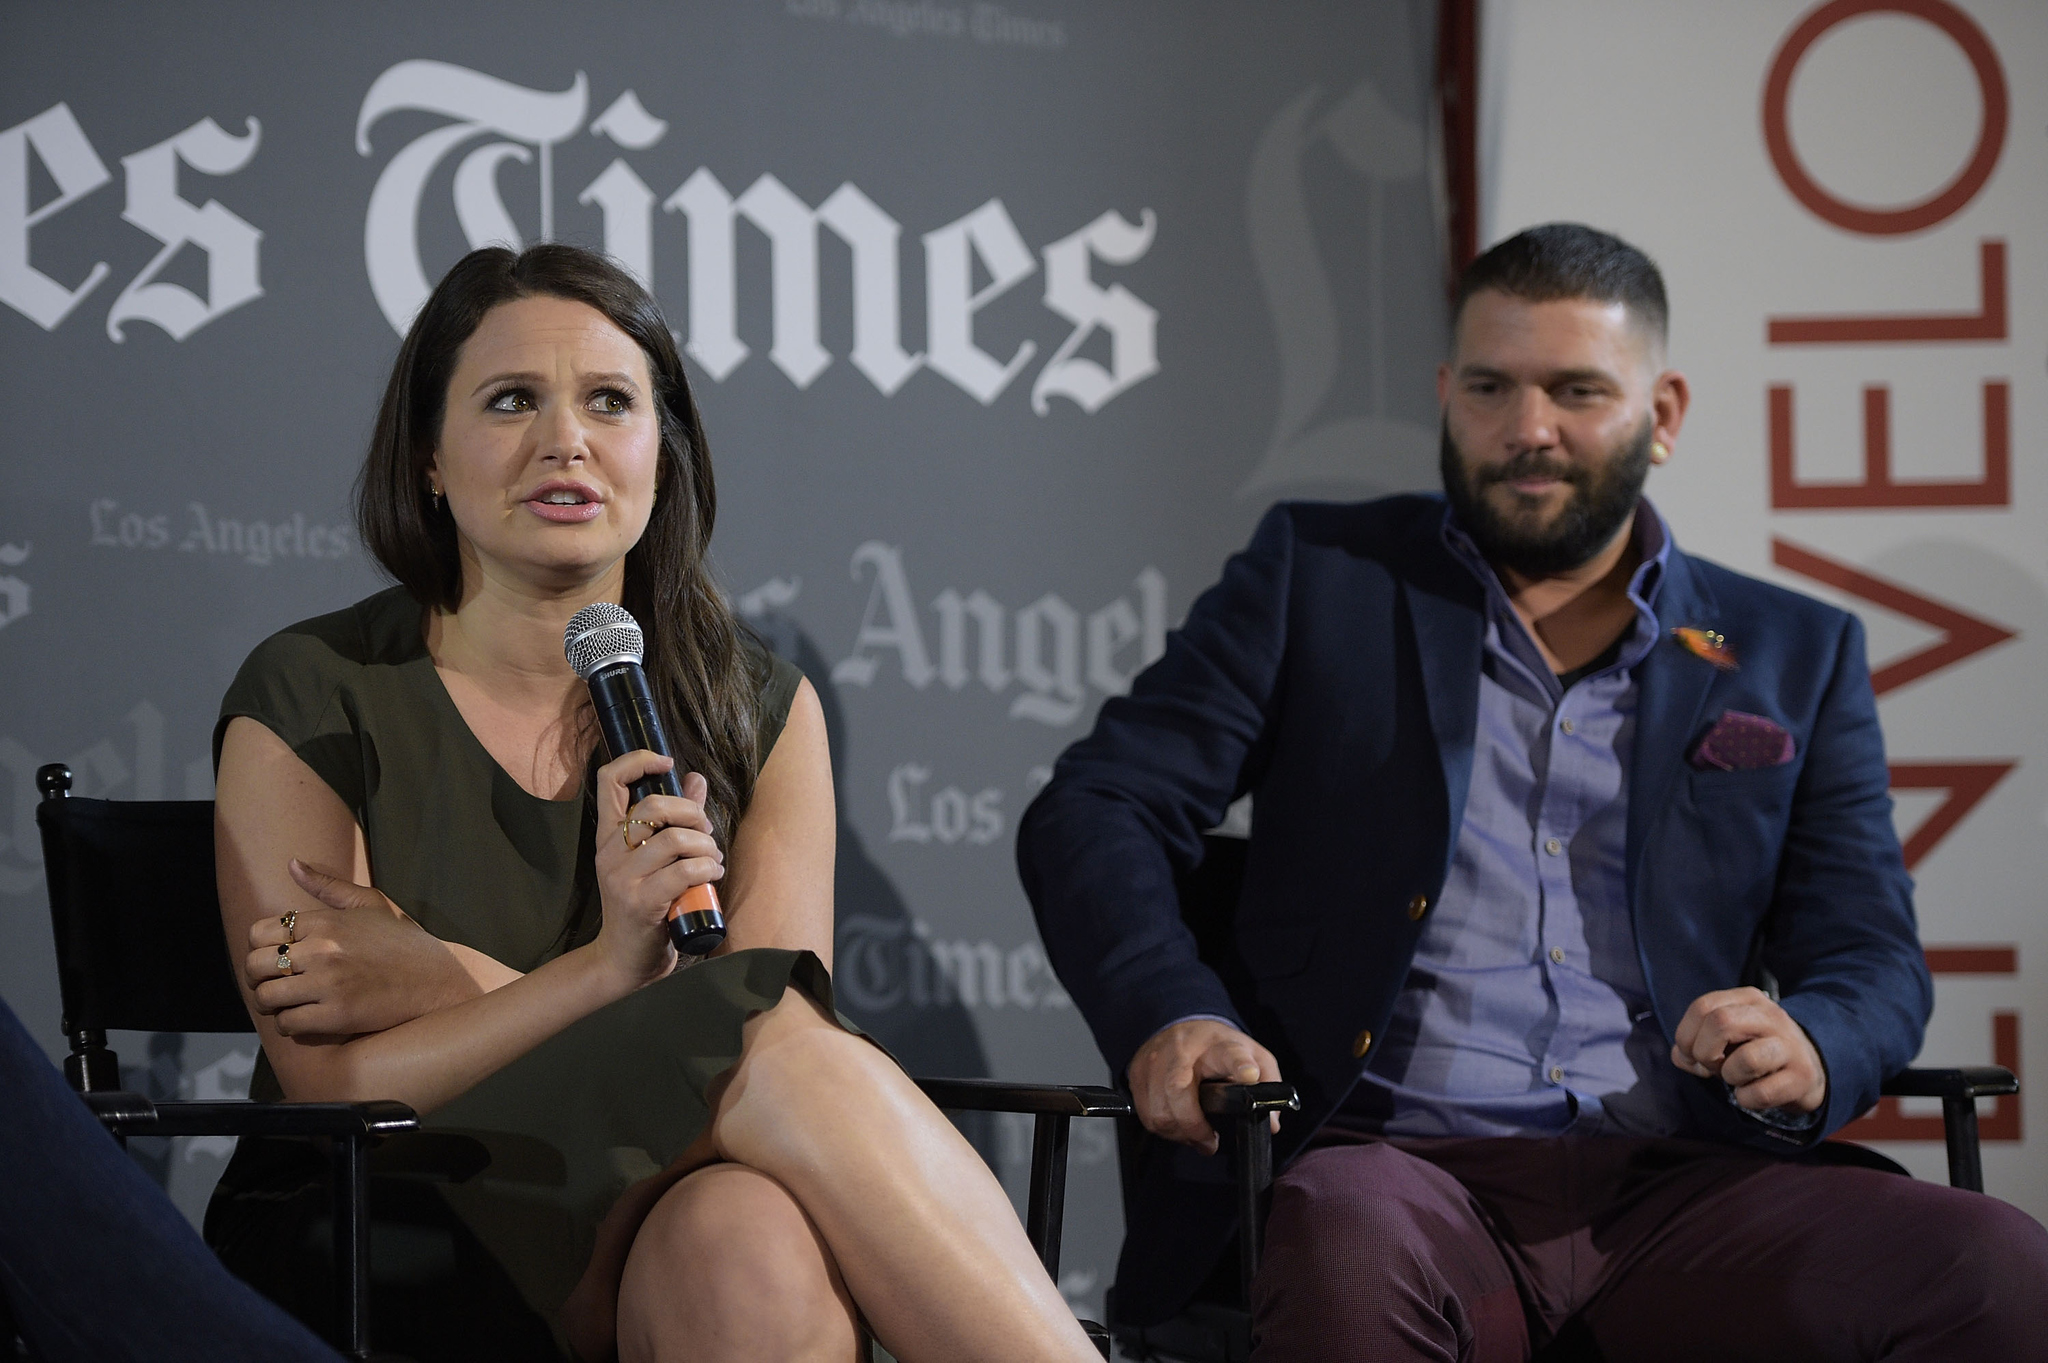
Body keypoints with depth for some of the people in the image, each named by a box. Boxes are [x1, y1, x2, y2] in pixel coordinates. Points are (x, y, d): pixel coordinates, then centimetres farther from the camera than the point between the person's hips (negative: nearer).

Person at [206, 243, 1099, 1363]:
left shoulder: (761, 713, 9)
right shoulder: (311, 700, -1)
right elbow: (333, 1088, -8)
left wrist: (446, 985, -14)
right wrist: (606, 966, -25)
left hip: (655, 1238, 3)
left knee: (756, 1246, -38)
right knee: (782, 1050, -30)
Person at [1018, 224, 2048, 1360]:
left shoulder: (1794, 659, 21)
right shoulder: (1317, 577, 16)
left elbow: (1872, 956, 16)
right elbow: (1093, 815, 9)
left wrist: (1811, 1048, -10)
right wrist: (1165, 1016, -13)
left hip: (1675, 1184, 3)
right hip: (1396, 1172, -2)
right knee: (1346, 1256, -41)